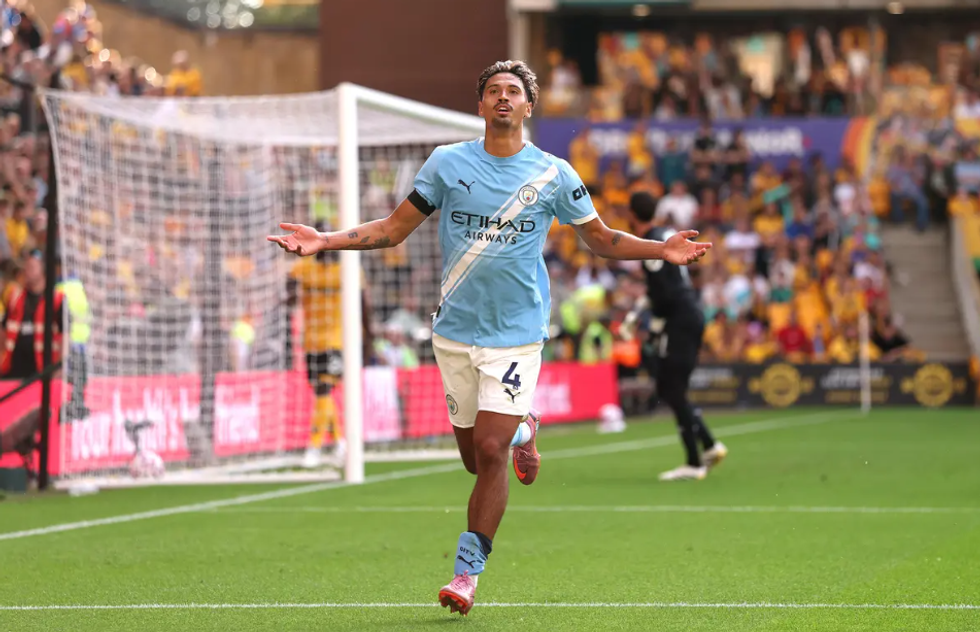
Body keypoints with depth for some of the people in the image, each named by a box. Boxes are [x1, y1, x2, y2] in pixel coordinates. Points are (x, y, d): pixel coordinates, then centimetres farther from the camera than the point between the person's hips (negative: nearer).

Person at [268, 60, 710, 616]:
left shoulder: (554, 174, 1)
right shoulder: (447, 163, 3)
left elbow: (603, 240, 12)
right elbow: (393, 230, 7)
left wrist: (663, 250, -3)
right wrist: (323, 241, -4)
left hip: (517, 334, -2)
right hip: (456, 331, 2)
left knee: (490, 452, -12)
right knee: (475, 457, 6)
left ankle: (468, 572, -2)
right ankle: (521, 429, 41)